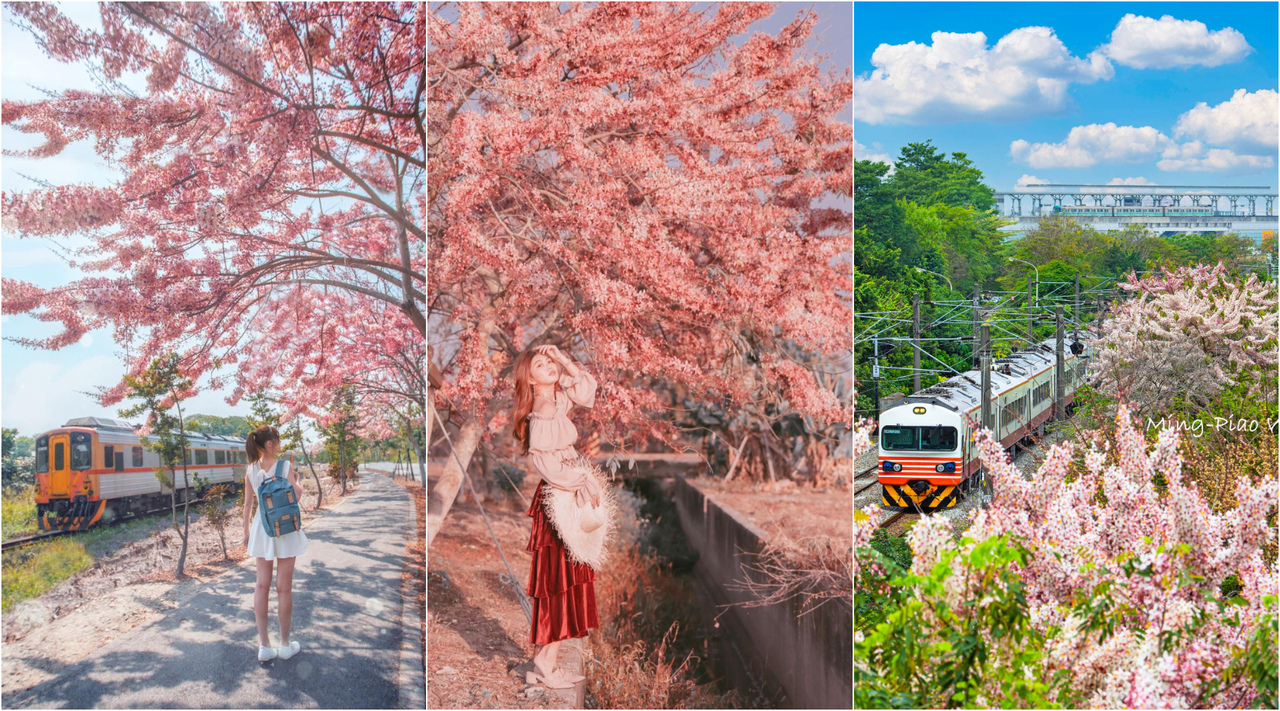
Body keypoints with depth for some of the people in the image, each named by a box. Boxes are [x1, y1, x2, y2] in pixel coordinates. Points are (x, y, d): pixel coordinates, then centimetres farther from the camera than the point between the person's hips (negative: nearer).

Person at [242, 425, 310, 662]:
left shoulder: (251, 470, -1)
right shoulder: (285, 466, -13)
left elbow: (248, 502, 4)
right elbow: (295, 496, -13)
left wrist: (246, 531, 14)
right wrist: (297, 479, 6)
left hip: (262, 527, 4)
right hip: (285, 527, -4)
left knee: (262, 585, 8)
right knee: (284, 587, 4)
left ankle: (264, 645, 9)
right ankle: (285, 644, 13)